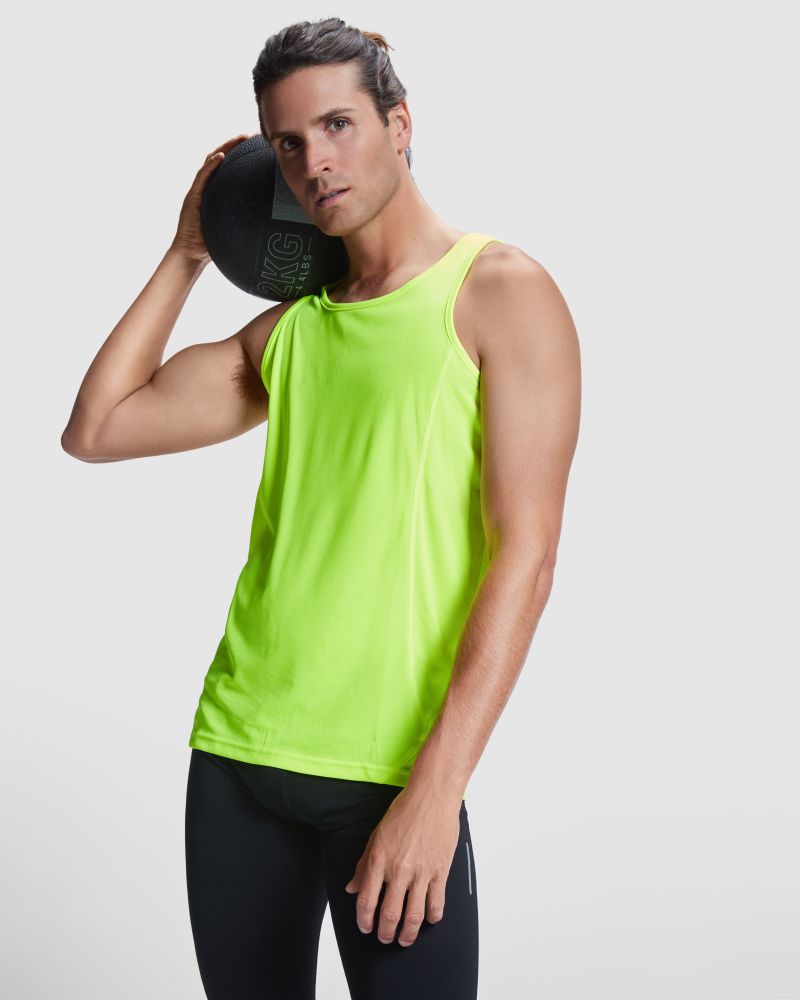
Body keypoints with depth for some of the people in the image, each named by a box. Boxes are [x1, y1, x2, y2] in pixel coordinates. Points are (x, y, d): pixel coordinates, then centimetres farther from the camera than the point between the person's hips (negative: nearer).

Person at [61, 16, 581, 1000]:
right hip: (237, 749, 5)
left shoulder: (499, 291, -3)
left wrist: (436, 787, -17)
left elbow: (525, 555, -11)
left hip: (393, 773, -5)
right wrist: (186, 255, 15)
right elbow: (93, 430, 13)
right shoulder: (287, 330, 14)